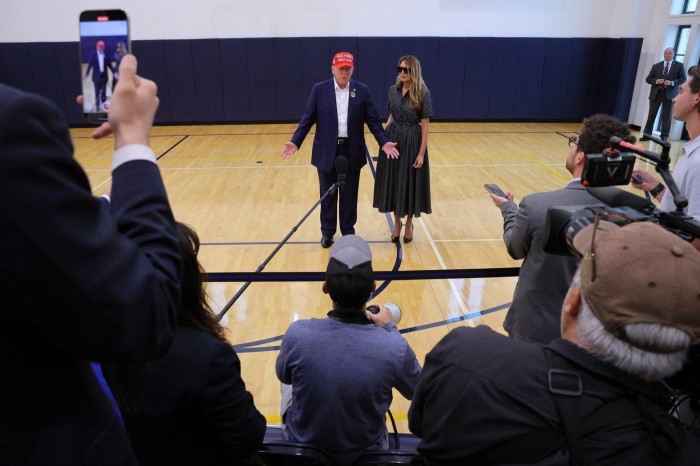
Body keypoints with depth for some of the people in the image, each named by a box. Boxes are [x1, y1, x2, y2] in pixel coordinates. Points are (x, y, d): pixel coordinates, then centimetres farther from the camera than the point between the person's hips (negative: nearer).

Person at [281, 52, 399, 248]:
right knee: (327, 194, 11)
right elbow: (307, 118, -3)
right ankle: (327, 232, 26)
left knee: (349, 194, 11)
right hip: (326, 151, 0)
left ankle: (348, 231, 27)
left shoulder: (362, 90, 0)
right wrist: (295, 142, -13)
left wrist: (384, 142, -12)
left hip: (352, 151, 1)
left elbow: (372, 120, 0)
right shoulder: (319, 89, -2)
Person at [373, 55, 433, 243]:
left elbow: (425, 125, -11)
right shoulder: (393, 90, 3)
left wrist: (422, 153, -14)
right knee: (393, 181, 9)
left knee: (410, 182, 5)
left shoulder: (422, 93, -11)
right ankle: (397, 223, 25)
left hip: (412, 142, -4)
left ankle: (409, 224, 23)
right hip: (393, 140, 4)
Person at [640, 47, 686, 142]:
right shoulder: (656, 66, 9)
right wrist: (656, 81, -13)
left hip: (670, 94, -1)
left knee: (667, 116, 2)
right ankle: (647, 135, 9)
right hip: (656, 93, 1)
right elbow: (648, 79, 7)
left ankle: (664, 137, 7)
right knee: (651, 115, 2)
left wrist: (672, 83, -18)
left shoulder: (679, 65, 5)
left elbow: (683, 79, -1)